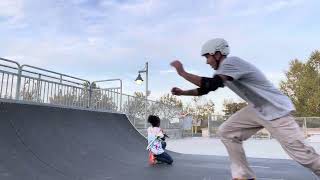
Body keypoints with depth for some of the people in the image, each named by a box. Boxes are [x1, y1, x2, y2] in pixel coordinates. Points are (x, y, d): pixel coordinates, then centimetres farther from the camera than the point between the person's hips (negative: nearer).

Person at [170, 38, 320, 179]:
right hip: (256, 109, 9)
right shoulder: (223, 70, 7)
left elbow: (211, 85, -35)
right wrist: (183, 92, 1)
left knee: (302, 153, -8)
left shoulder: (231, 62, -22)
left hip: (276, 110, -9)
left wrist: (182, 73, -28)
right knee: (226, 131, 0)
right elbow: (206, 89, 12)